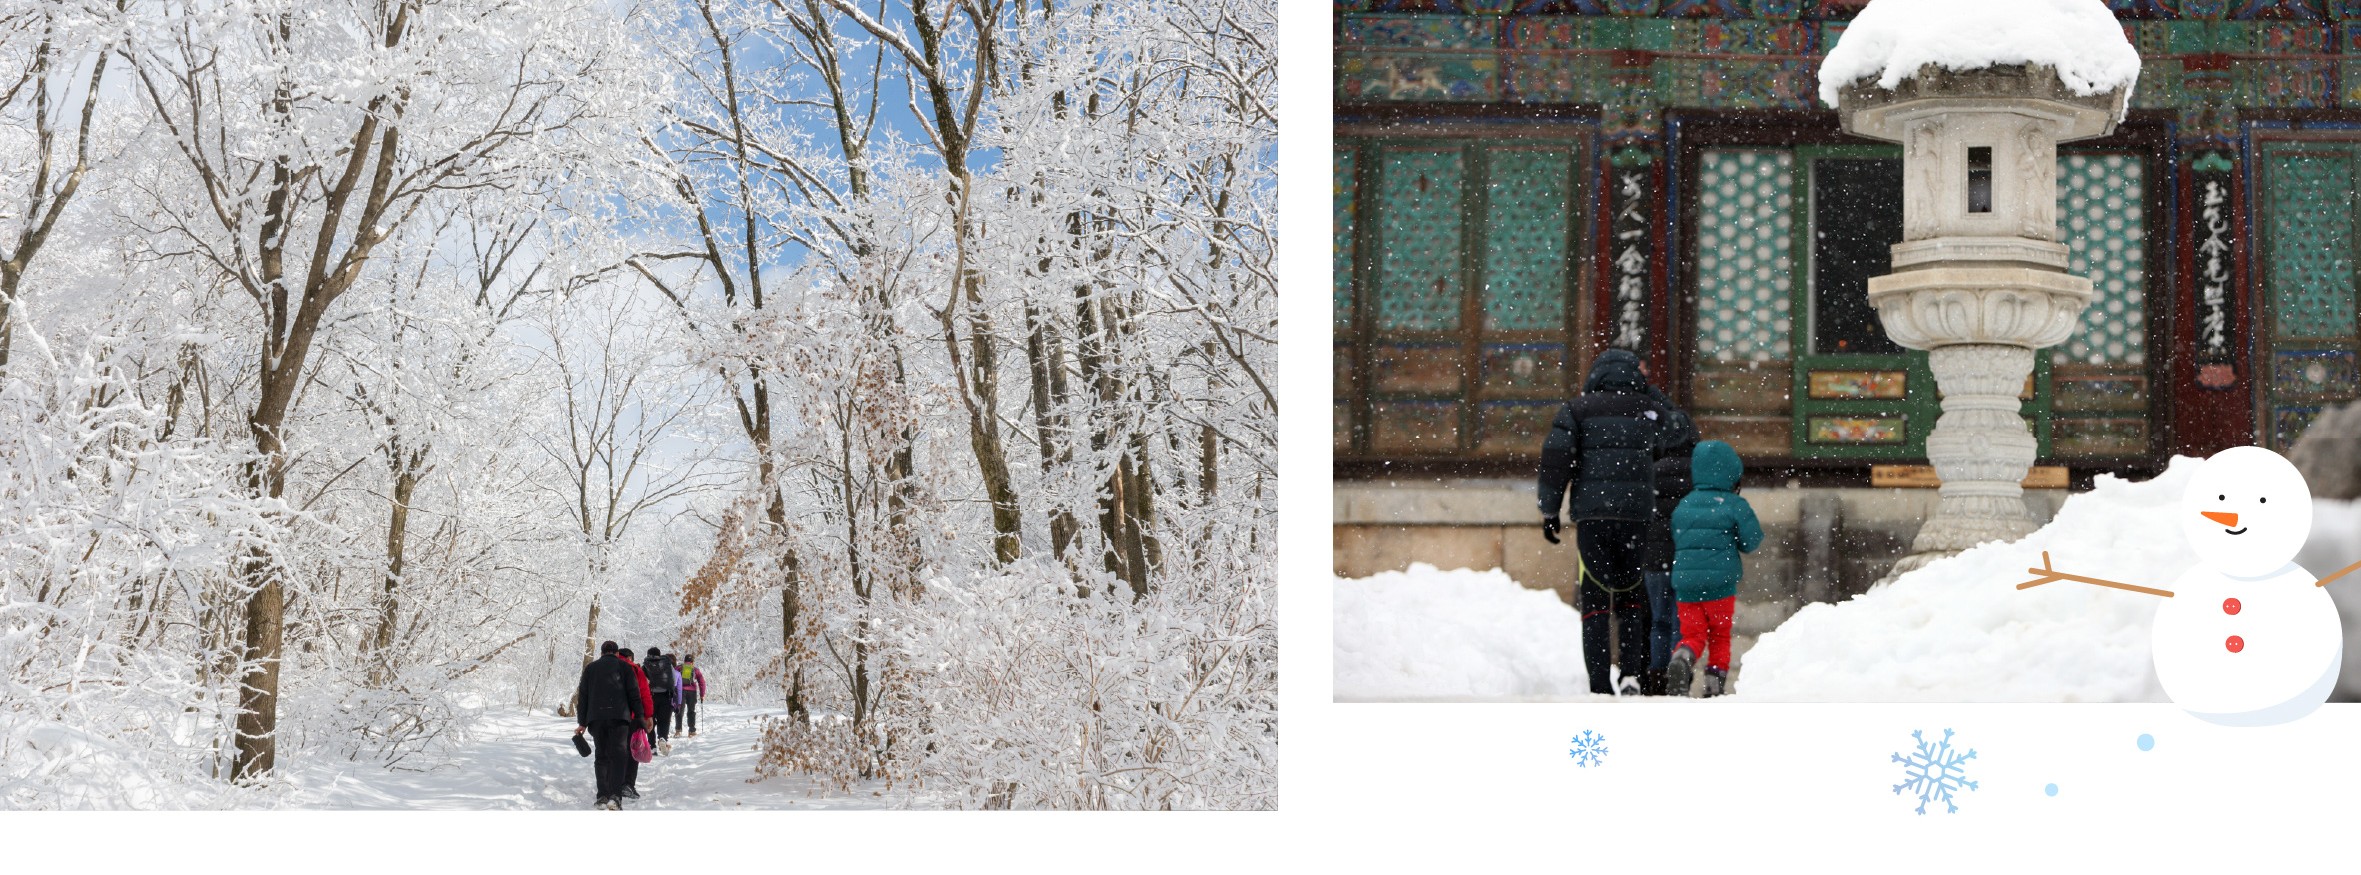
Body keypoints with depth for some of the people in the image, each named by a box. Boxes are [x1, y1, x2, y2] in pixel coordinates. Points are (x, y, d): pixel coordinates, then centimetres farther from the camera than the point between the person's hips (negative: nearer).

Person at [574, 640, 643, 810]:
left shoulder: (590, 668, 18)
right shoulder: (624, 667, 11)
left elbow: (582, 696, 16)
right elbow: (633, 694, 5)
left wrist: (582, 722, 18)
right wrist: (639, 717, 8)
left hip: (595, 718, 3)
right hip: (619, 716, -3)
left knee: (601, 756, 11)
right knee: (618, 754, -7)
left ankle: (602, 796, 3)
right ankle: (615, 796, -23)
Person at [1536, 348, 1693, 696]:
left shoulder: (1577, 409, 5)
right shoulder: (1649, 410, 9)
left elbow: (1555, 460, -4)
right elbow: (1686, 430, 29)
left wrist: (1549, 511, 2)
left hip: (1590, 516, -1)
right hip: (1636, 515, 1)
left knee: (1594, 602, 3)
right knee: (1632, 600, 14)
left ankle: (1599, 685, -2)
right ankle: (1632, 673, -2)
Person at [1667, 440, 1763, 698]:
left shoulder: (1682, 506, 7)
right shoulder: (1734, 505, -6)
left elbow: (1673, 544, 14)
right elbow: (1751, 541, -2)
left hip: (1685, 583, 3)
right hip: (1720, 582, -2)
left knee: (1693, 634, 5)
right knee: (1719, 636, 12)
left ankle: (1681, 658, -25)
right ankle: (1715, 685, 9)